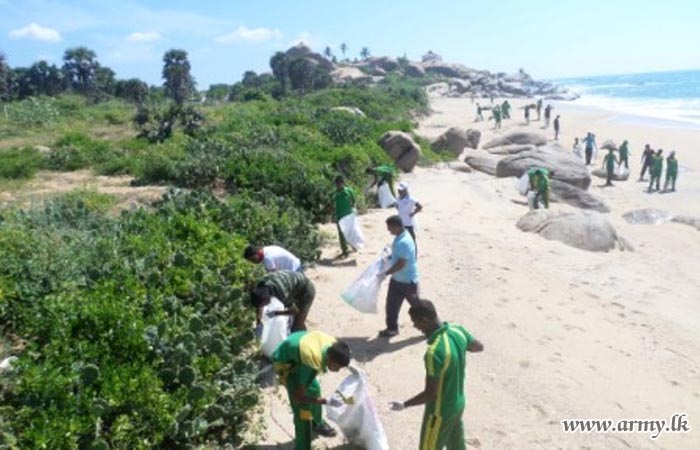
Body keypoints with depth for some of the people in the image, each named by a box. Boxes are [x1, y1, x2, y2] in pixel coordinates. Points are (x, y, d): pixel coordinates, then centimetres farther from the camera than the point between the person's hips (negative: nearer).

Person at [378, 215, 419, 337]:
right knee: (392, 304, 15)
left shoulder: (404, 242, -30)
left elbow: (401, 264, -28)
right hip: (397, 279, 9)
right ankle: (392, 328, 29)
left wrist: (385, 273, -21)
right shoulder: (399, 237, 1)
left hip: (407, 280, -9)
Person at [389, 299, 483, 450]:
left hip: (440, 411, -7)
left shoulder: (434, 352, -35)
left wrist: (404, 404, -15)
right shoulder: (458, 331, -12)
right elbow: (479, 347, 9)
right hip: (458, 403, 7)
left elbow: (430, 394, -27)